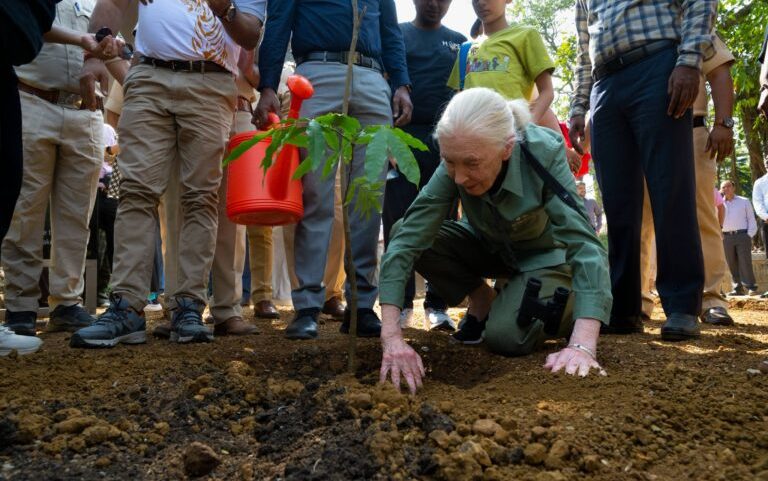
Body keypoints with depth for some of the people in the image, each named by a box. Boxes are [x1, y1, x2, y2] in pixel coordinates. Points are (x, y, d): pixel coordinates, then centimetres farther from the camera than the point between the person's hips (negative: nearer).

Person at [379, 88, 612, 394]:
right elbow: (407, 238, -32)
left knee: (505, 336, -28)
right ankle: (481, 298, 2)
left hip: (544, 253, -3)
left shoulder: (543, 154, -33)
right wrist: (391, 335, -43)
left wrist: (583, 346, -52)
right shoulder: (457, 163, -26)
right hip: (490, 246, 3)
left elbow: (585, 244, -39)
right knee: (404, 230, -21)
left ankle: (563, 312, 6)